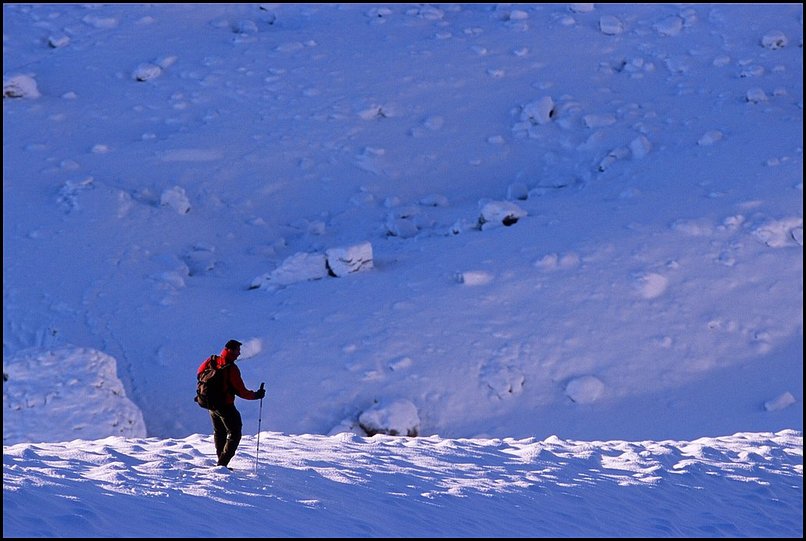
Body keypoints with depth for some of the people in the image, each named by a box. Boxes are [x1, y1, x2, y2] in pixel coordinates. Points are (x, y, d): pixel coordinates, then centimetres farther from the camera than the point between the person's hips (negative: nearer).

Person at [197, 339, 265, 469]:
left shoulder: (211, 360, -4)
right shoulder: (232, 369, -23)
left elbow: (200, 373, 12)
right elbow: (241, 391, -19)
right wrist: (255, 395, -5)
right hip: (225, 405, -7)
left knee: (219, 432, 25)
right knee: (234, 434, 4)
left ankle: (220, 460, 30)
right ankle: (222, 463, -3)